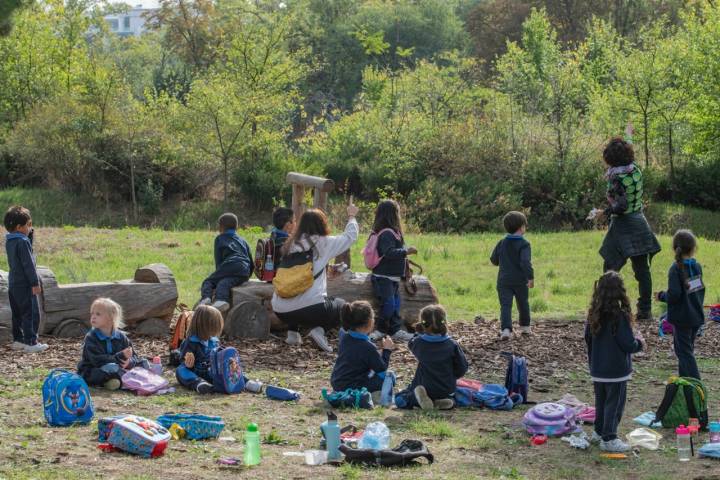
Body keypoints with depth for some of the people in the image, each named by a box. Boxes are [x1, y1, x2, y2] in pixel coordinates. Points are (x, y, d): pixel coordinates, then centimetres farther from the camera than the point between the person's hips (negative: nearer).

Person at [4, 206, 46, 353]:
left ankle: (17, 340, 21)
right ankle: (31, 342, -5)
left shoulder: (10, 241, 9)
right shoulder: (23, 242, -19)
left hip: (13, 284, 9)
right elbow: (28, 264, -20)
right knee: (31, 313, -5)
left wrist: (30, 235, 7)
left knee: (17, 313, 16)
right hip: (25, 284, -9)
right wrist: (35, 283, -17)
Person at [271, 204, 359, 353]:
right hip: (311, 309, -5)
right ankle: (320, 329, -2)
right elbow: (350, 236, 11)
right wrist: (351, 216, 30)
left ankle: (292, 333, 18)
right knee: (342, 305, 24)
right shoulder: (322, 243, -1)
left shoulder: (290, 244, 11)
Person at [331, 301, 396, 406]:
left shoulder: (344, 338, -1)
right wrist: (387, 350, 3)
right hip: (353, 388, -8)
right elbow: (382, 368, -9)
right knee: (389, 376, 2)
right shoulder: (367, 347, -20)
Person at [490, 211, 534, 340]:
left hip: (504, 280, 2)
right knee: (523, 304, 19)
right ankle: (525, 327, 33)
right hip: (520, 281, -2)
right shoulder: (524, 244, -11)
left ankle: (506, 329, -24)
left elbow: (493, 259, 10)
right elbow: (526, 262, -23)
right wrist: (531, 277, -20)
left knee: (505, 305, -5)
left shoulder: (502, 243, 4)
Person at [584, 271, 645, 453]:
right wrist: (639, 343, 3)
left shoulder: (593, 314, -1)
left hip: (597, 370, 6)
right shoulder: (620, 315, -21)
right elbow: (628, 344, -18)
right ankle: (609, 439, 6)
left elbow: (588, 339, 11)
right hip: (617, 370, -6)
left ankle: (599, 432, 32)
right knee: (615, 403, 3)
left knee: (601, 401, 20)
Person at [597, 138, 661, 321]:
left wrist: (606, 212, -9)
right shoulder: (636, 172, 1)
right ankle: (645, 310, 12)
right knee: (642, 269, 8)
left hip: (622, 224, -6)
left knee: (610, 268, 1)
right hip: (640, 223, 6)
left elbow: (622, 205, -23)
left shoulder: (617, 178, -17)